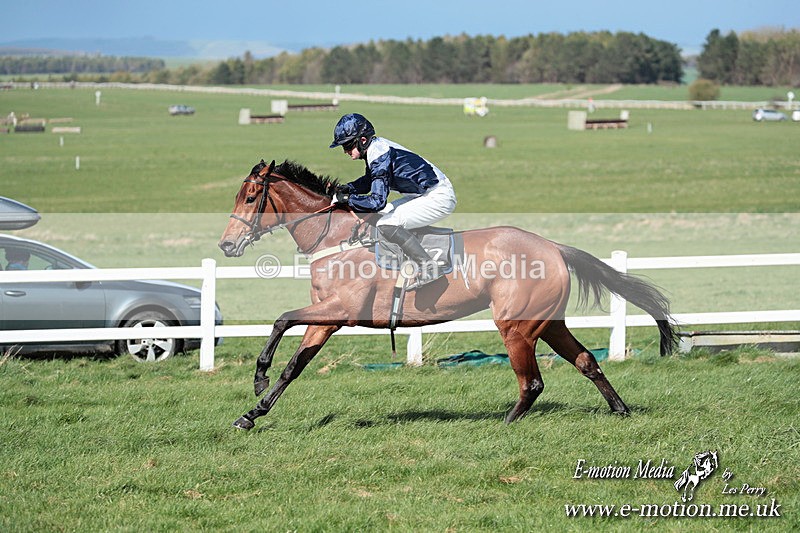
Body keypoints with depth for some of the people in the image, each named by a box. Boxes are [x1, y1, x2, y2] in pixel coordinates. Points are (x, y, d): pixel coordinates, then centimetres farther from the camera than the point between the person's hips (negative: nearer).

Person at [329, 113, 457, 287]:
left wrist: (348, 199, -14)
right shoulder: (375, 146, 7)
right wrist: (349, 188, 7)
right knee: (382, 213, 19)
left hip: (439, 198, -11)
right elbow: (368, 181, 25)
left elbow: (377, 201, -27)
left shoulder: (379, 154, -21)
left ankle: (427, 265, -11)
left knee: (386, 225, -20)